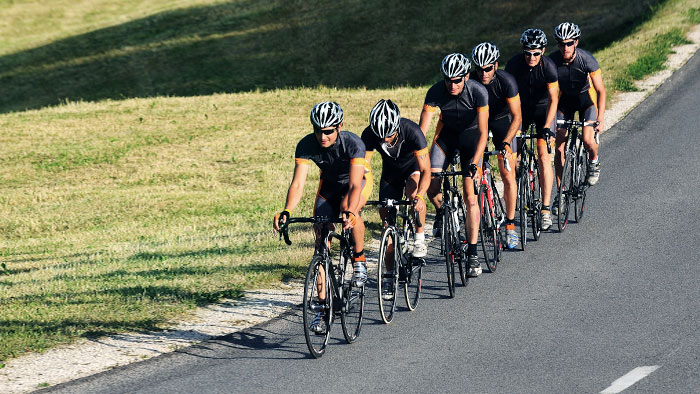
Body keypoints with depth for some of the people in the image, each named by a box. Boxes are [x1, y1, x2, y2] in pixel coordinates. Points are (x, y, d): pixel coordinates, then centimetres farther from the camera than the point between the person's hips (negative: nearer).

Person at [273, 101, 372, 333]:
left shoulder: (353, 144, -34)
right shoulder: (306, 145, -26)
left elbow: (354, 185, -42)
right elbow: (297, 183, -31)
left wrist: (350, 212, -60)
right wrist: (286, 212, -49)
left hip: (359, 180, -3)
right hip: (329, 185, 3)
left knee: (347, 207, -37)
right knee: (321, 239, -12)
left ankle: (359, 258, -10)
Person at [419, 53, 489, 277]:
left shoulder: (478, 92, -29)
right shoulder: (436, 92, -24)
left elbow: (483, 133, -27)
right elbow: (422, 129, -22)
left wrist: (474, 164, -37)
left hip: (471, 133, -2)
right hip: (447, 132, 2)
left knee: (470, 197, -13)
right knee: (431, 186, -15)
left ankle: (472, 254, -10)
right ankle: (441, 212, 21)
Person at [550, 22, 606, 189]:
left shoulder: (587, 59, -28)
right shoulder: (552, 61, -23)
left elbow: (601, 91, -25)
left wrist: (601, 119, -34)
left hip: (586, 96, -2)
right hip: (565, 98, 2)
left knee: (588, 140, -22)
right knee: (560, 146, -7)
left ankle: (594, 162, 14)